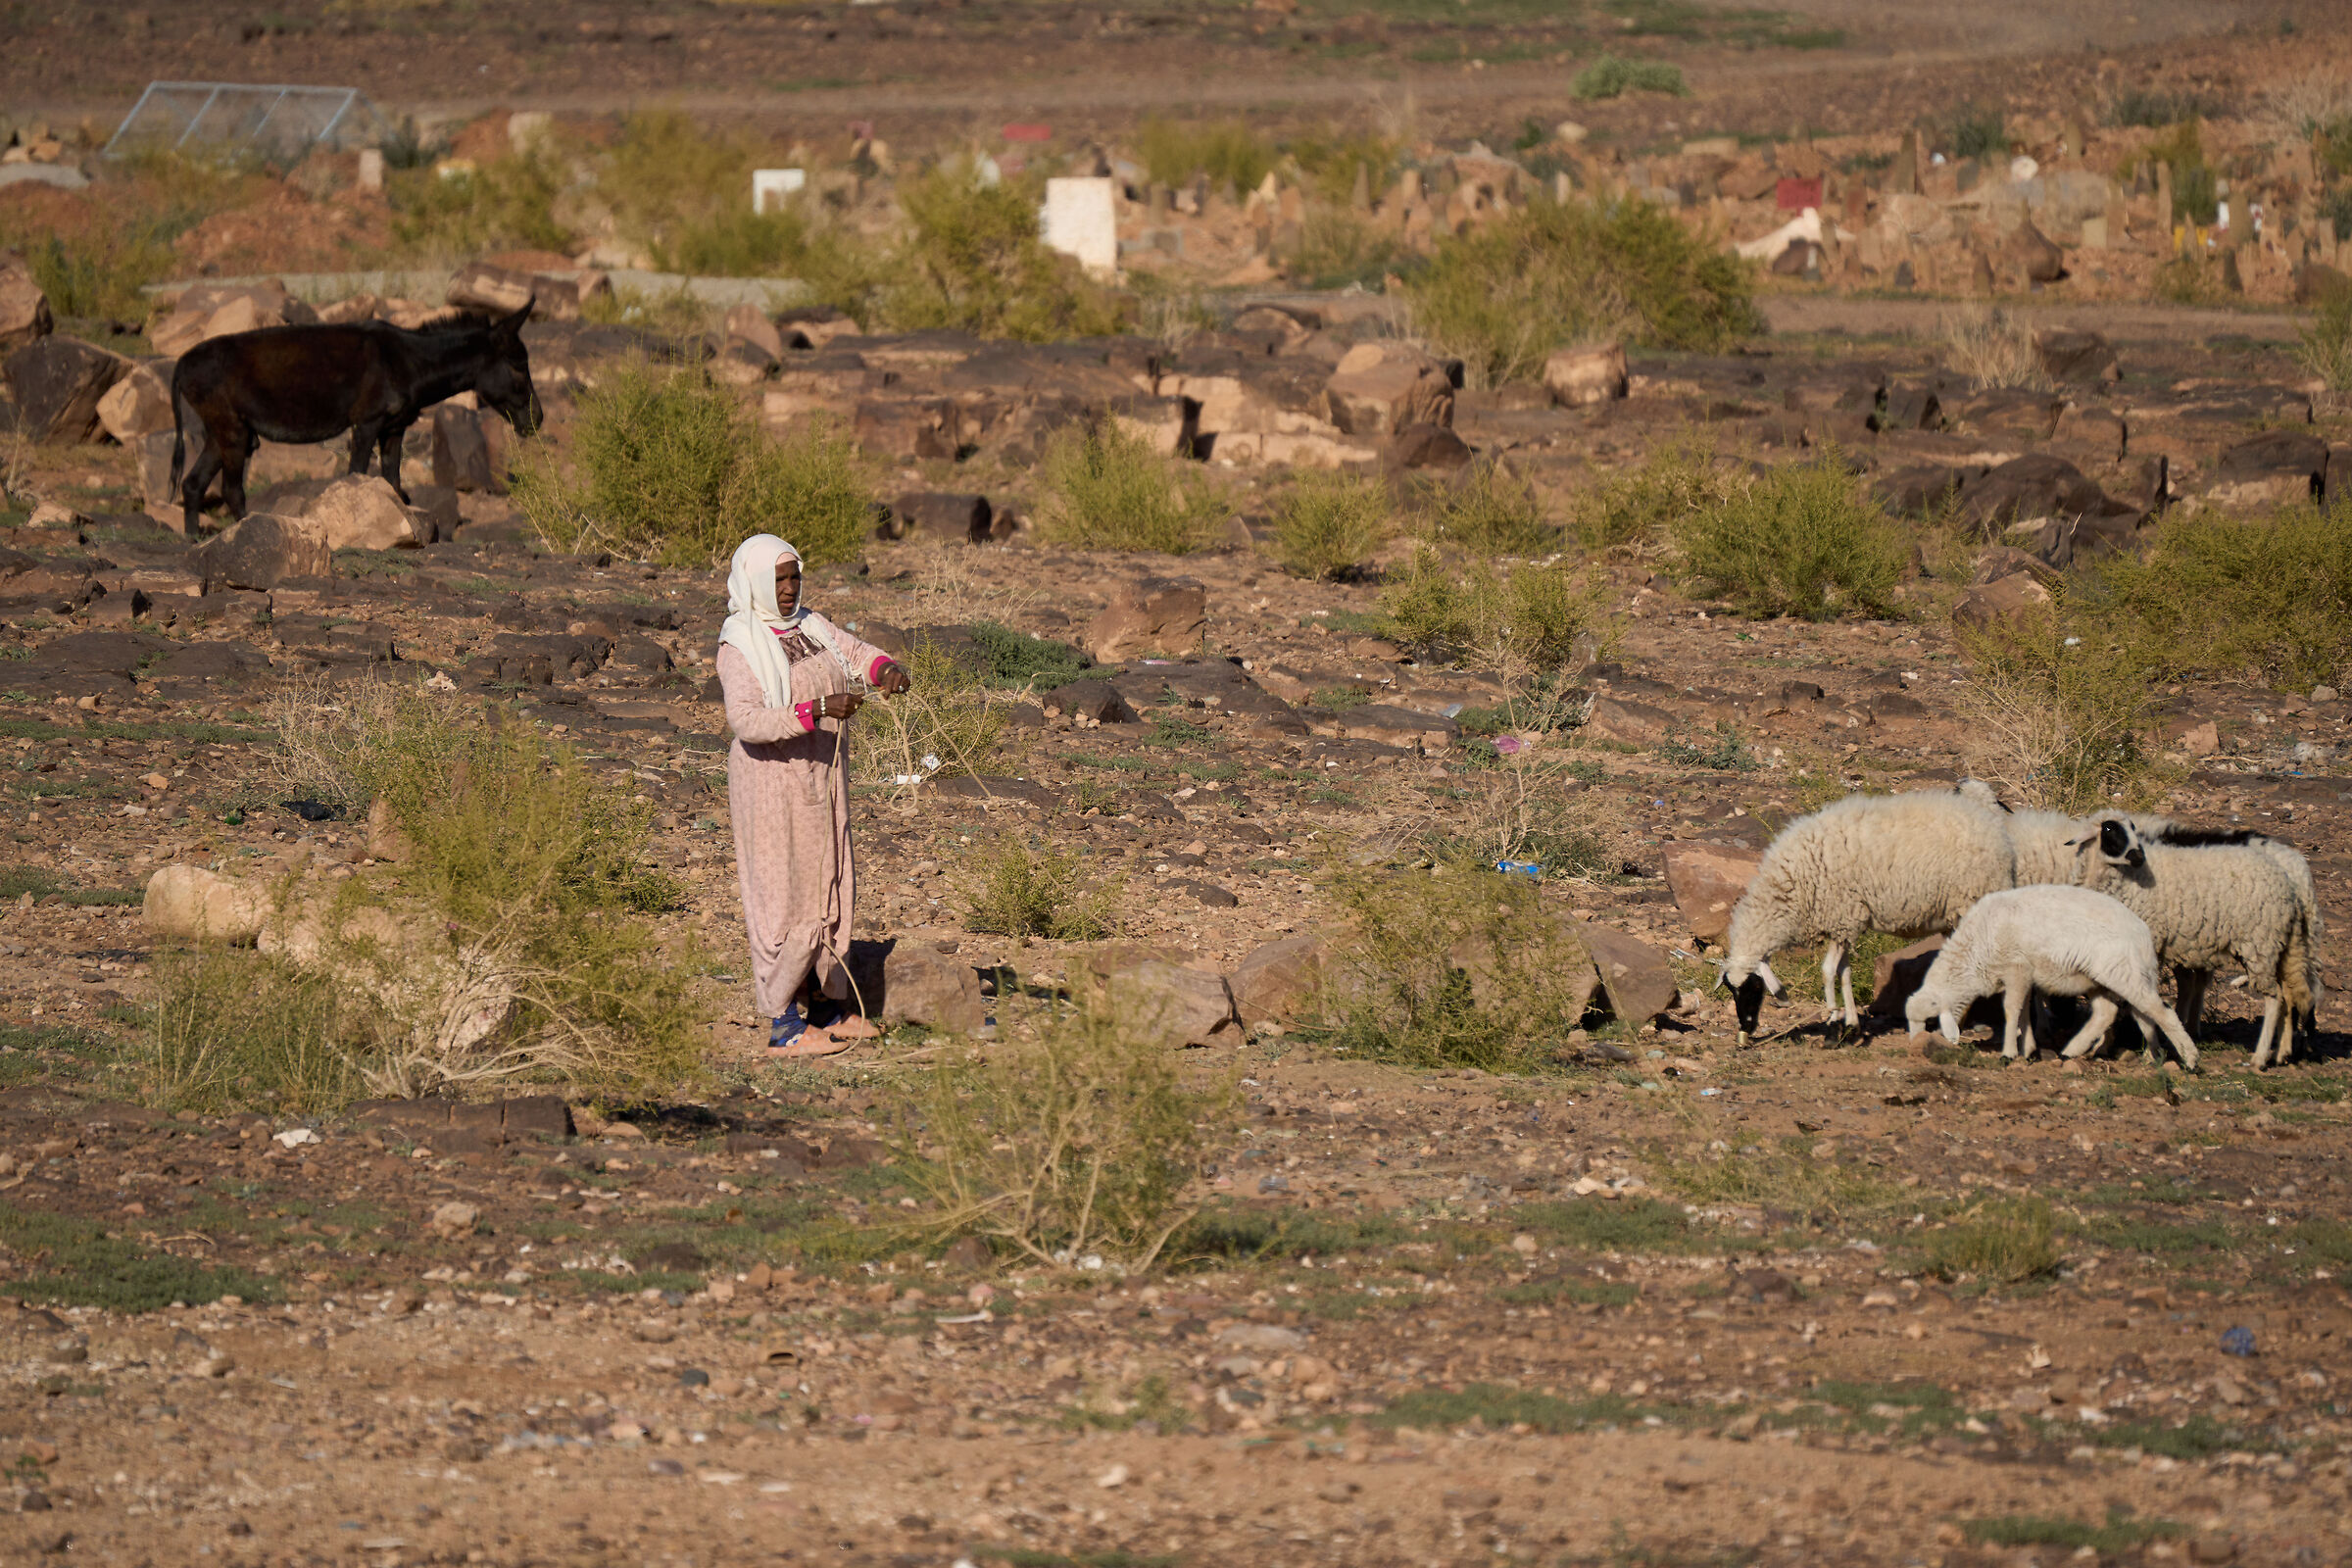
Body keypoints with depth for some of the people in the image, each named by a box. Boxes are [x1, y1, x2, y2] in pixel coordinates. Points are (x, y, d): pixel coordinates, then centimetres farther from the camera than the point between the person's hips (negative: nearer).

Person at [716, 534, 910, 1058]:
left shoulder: (811, 627, 7)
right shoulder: (739, 646, -15)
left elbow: (858, 653, 10)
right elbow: (745, 720, -26)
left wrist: (885, 669, -15)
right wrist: (815, 711, -37)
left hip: (822, 781, 8)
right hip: (772, 784, -8)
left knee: (830, 891, 14)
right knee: (783, 900, -4)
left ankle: (828, 1008, 24)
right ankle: (784, 1025, 1)